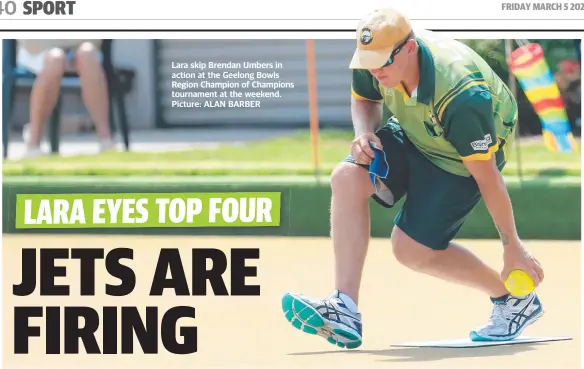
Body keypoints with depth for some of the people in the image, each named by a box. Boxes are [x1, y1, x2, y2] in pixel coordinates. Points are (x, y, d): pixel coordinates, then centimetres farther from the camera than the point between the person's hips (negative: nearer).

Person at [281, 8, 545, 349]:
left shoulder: (462, 96, -40)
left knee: (412, 249, -11)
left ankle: (513, 297, 12)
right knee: (348, 178, -18)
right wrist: (364, 133, -18)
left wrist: (512, 245, -23)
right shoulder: (376, 60, -21)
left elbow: (486, 175, -30)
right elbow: (364, 99, 6)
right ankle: (345, 314, -22)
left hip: (460, 159, -6)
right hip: (411, 136, 7)